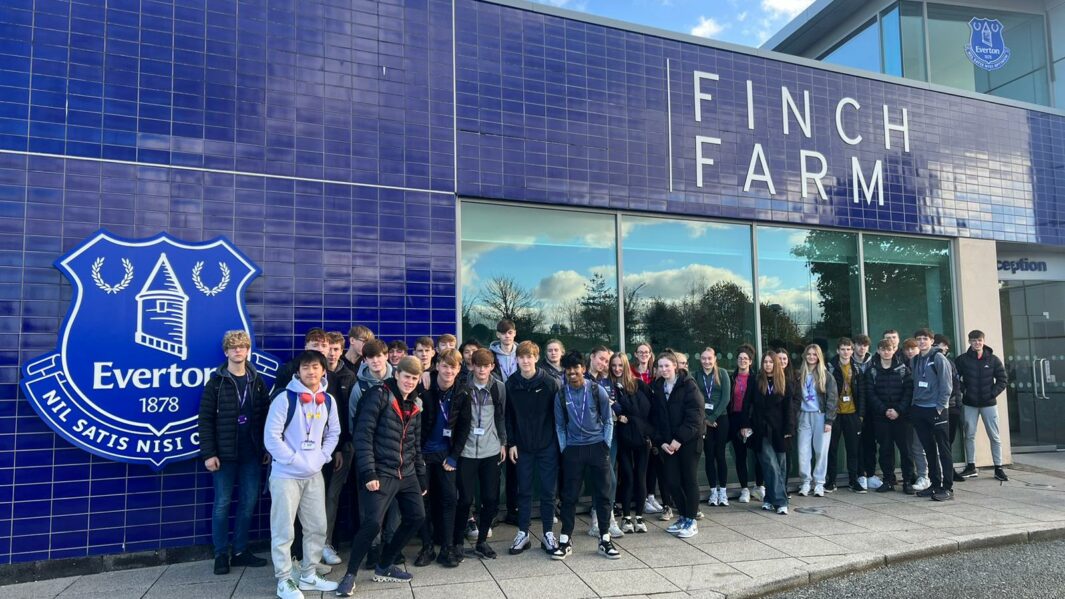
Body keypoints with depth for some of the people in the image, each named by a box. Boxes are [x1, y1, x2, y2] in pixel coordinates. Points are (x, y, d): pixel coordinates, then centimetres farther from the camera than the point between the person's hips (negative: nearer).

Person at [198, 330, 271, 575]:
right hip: (224, 453, -3)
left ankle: (240, 552, 19)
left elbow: (265, 416, 7)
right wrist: (208, 453, -11)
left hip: (252, 453, 3)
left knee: (248, 502, 7)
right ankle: (221, 554, 14)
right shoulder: (216, 382, -2)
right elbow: (205, 420, -5)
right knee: (222, 503, 4)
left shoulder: (257, 381, 7)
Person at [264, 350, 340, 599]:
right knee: (283, 530, 1)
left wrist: (322, 457, 0)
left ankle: (308, 576, 26)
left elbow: (333, 433, 14)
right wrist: (294, 460, -16)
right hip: (286, 474, -5)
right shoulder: (284, 398, -12)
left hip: (314, 475, 6)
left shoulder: (328, 401, 5)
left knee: (317, 527, 10)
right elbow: (271, 437, -14)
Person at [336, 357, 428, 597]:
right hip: (381, 472, -7)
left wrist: (421, 476, 16)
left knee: (417, 517, 10)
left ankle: (384, 567, 26)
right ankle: (350, 575, 7)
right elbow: (363, 435, -16)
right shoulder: (379, 395, -10)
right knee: (372, 523, -15)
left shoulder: (415, 404, 11)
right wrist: (368, 473, -21)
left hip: (406, 473, 8)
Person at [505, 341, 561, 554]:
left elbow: (557, 413, -3)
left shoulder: (549, 383, -7)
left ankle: (548, 533, 17)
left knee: (548, 490, 6)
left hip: (547, 445, -1)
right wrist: (511, 443, 0)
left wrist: (557, 442, -5)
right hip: (522, 446, 2)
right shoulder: (511, 384, -1)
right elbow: (508, 416, 3)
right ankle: (523, 533, 20)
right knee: (524, 490, 9)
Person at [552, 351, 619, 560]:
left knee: (602, 494, 4)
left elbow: (608, 421, 4)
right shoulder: (561, 395, -1)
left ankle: (605, 540, 15)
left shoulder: (597, 391, -5)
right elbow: (559, 426, 7)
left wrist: (606, 445, -2)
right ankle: (565, 541, 13)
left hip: (597, 447, 0)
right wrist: (563, 449, 1)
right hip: (572, 449, 1)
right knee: (569, 496, 4)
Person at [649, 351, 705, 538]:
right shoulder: (656, 388, 8)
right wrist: (660, 441, -4)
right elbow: (654, 418, 7)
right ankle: (682, 516, 22)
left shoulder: (688, 386, -8)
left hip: (689, 440, -4)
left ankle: (691, 520, 13)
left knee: (689, 479, 2)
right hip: (667, 443, 5)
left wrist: (679, 439, -18)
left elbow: (695, 416, -14)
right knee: (672, 480, 4)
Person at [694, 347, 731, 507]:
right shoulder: (696, 375, 3)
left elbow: (726, 398, -4)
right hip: (703, 420, 1)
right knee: (709, 455, 4)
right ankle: (713, 491, 11)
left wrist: (713, 417, -10)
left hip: (720, 419, -1)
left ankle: (722, 491, 10)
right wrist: (704, 418, -9)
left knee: (720, 454, 1)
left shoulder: (722, 374, 1)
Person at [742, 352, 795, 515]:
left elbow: (789, 407, 2)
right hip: (762, 430, -2)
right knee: (771, 465, -8)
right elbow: (749, 405, 3)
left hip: (778, 430, 2)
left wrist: (789, 429, -4)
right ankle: (780, 501, -7)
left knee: (779, 465, 6)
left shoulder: (784, 382, 4)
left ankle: (770, 499, 16)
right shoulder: (757, 382, 3)